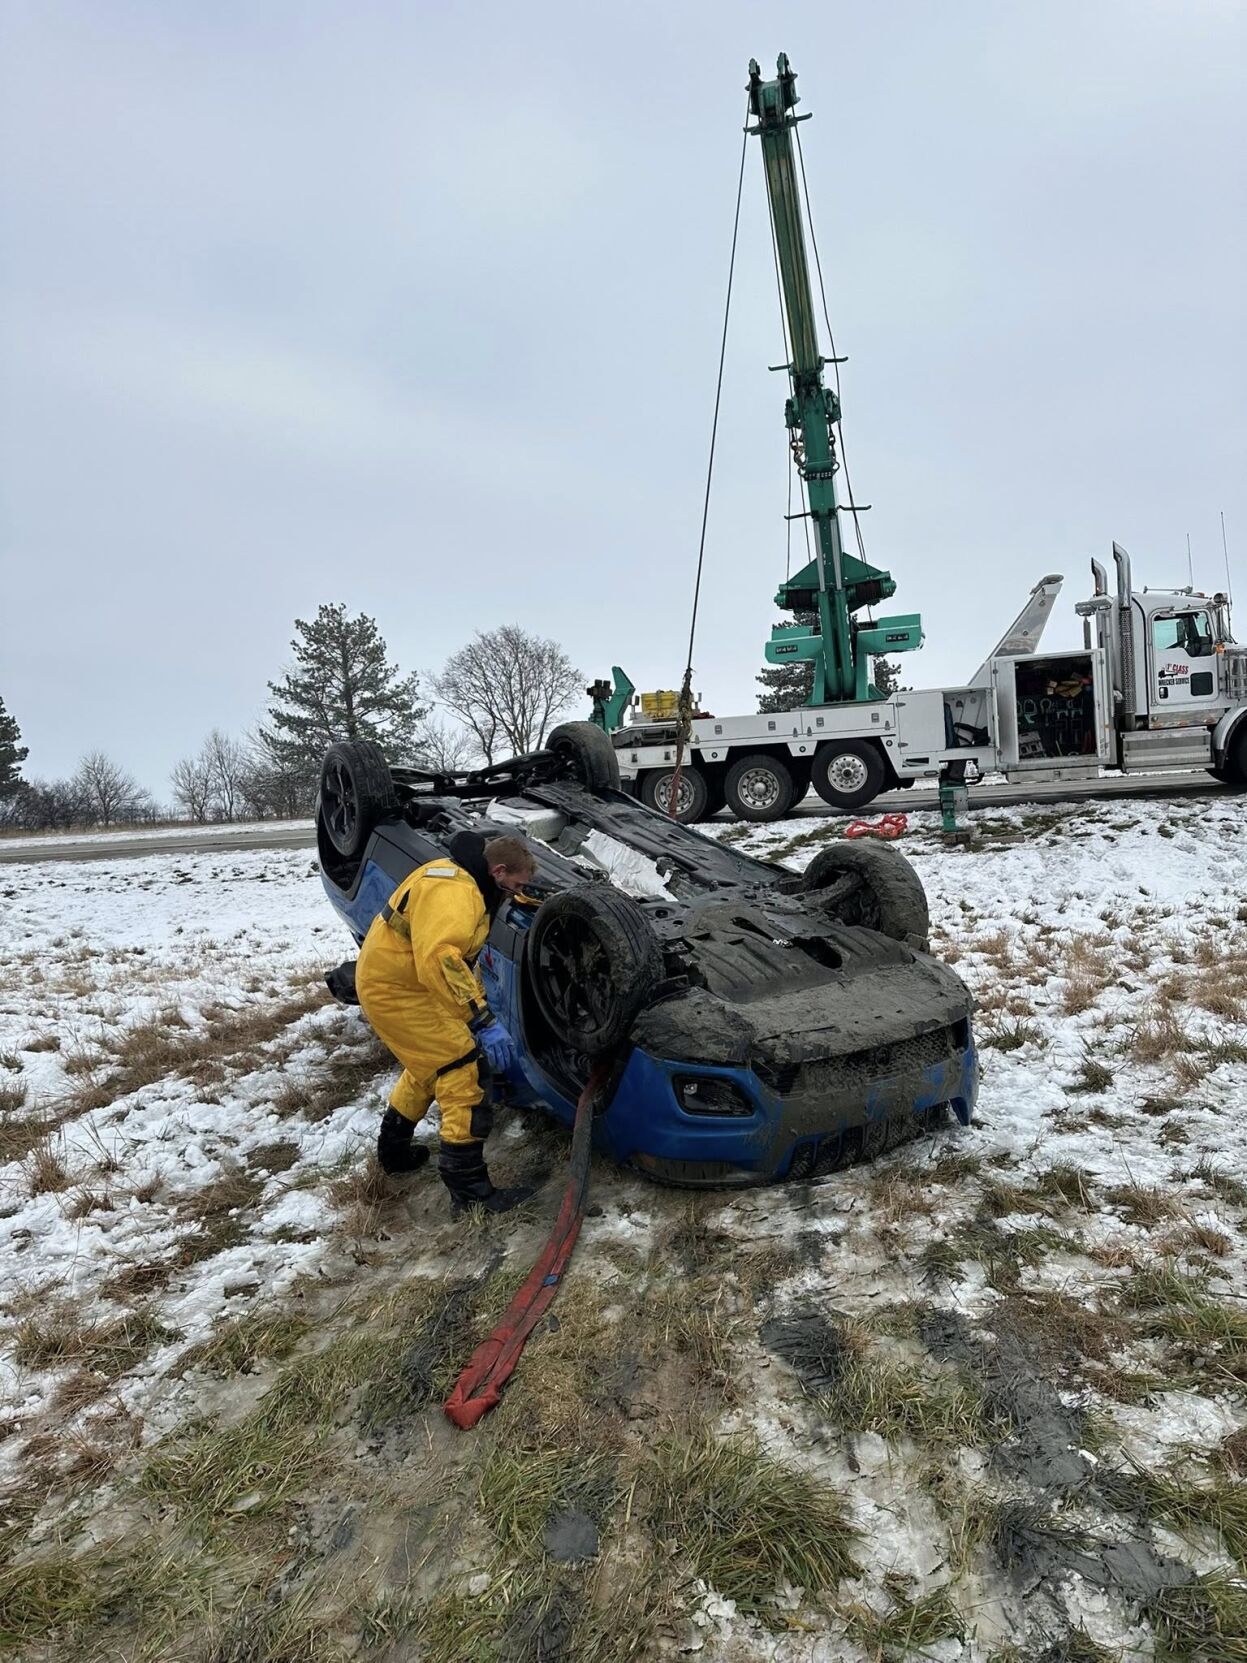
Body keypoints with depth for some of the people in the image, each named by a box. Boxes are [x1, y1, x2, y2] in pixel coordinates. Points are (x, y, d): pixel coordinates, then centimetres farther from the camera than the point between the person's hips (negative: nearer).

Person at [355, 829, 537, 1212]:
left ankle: (394, 1150, 43)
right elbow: (439, 959, -37)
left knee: (430, 1066, 25)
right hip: (395, 989, -11)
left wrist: (480, 1011, 21)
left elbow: (460, 957, 24)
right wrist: (484, 1021, -37)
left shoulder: (460, 880, 12)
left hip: (390, 980, 11)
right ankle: (469, 1188, -7)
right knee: (463, 1069, -10)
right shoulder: (453, 890, -23)